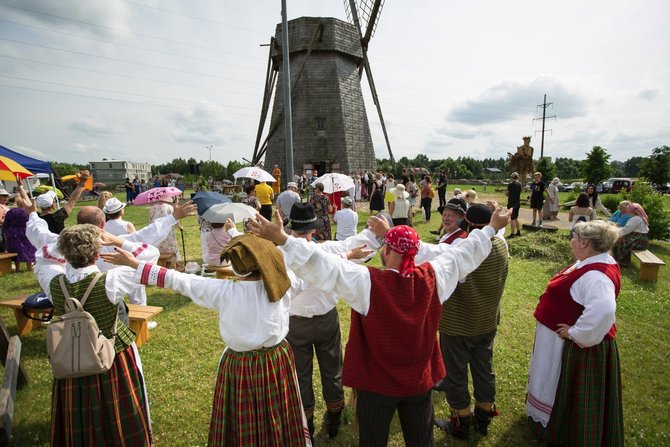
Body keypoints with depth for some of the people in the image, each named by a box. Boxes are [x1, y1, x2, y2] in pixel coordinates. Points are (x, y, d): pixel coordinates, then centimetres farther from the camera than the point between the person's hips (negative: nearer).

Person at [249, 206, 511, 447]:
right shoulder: (432, 277, -13)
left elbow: (323, 266, -32)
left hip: (377, 383, -3)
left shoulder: (367, 282, -26)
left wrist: (282, 239, -33)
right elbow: (465, 254, 0)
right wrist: (492, 228, 15)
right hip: (420, 380, 4)